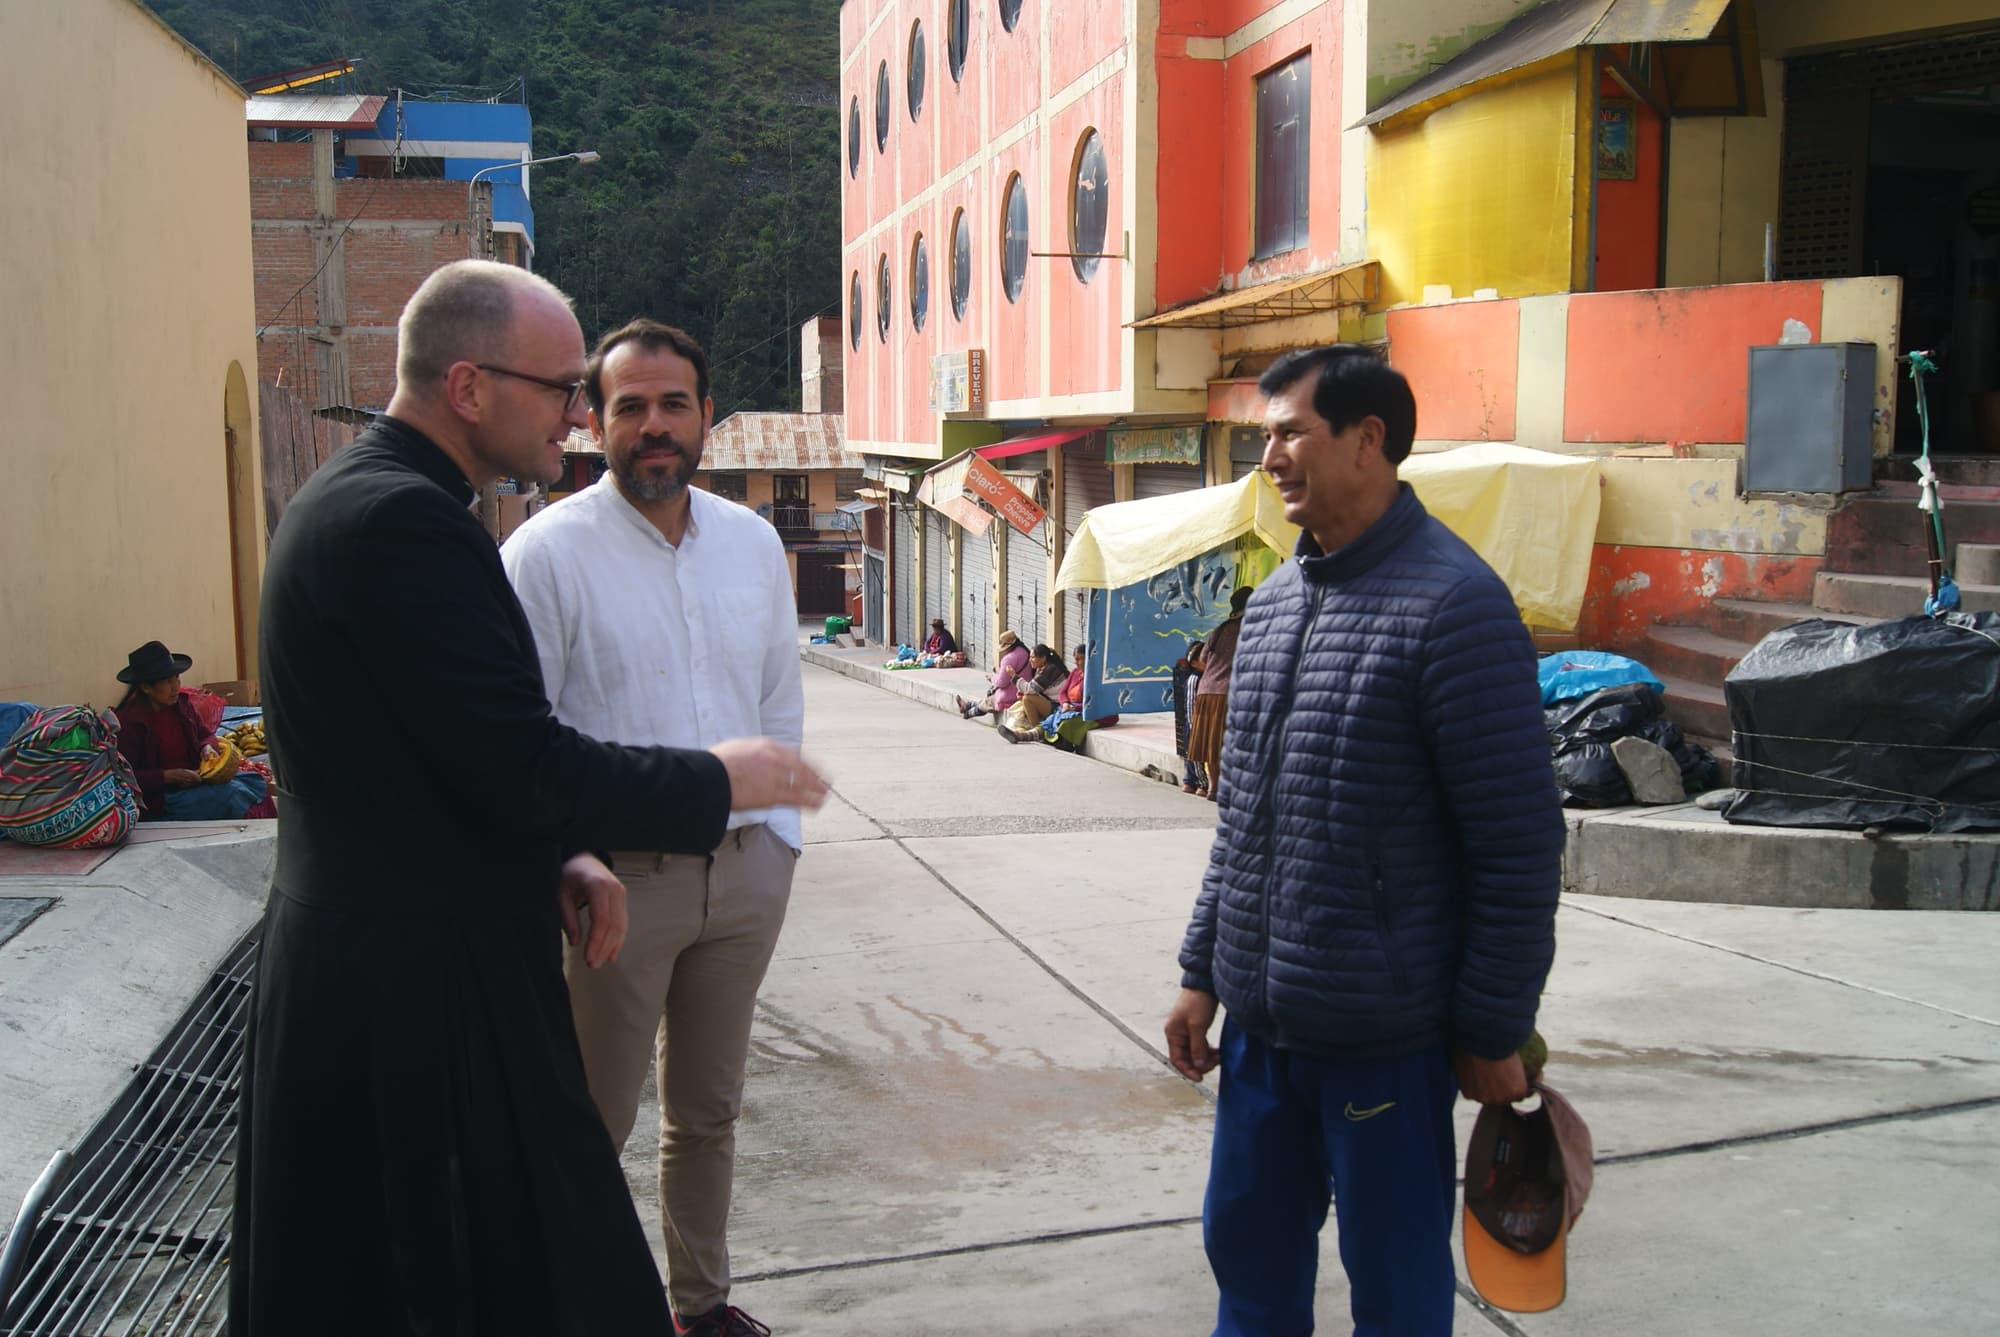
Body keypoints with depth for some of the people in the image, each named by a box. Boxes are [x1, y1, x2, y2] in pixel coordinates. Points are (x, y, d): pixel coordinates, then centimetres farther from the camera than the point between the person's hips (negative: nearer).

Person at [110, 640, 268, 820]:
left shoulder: (180, 704, 7)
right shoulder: (128, 722, -16)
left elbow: (206, 734, 21)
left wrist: (207, 748, -3)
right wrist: (169, 776, -25)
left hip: (192, 777, 8)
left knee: (254, 781, -7)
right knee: (229, 793, -27)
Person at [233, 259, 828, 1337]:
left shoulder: (353, 496, 11)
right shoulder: (405, 518, -21)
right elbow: (522, 763, -23)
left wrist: (555, 853, 4)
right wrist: (716, 780, -10)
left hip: (353, 957, 10)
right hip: (424, 987, -10)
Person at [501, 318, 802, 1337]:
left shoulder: (753, 542, 6)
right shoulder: (549, 551, -10)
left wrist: (778, 835, 9)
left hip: (744, 872, 5)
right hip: (618, 879, -5)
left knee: (710, 1111, 19)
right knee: (592, 1126, 7)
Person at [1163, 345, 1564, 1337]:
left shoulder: (1453, 604, -15)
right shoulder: (1274, 601, 9)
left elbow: (1520, 843, -14)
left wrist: (1495, 1032, -11)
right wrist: (1203, 970, 14)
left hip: (1385, 1033, -7)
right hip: (1259, 1023, 7)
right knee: (1247, 1254, 19)